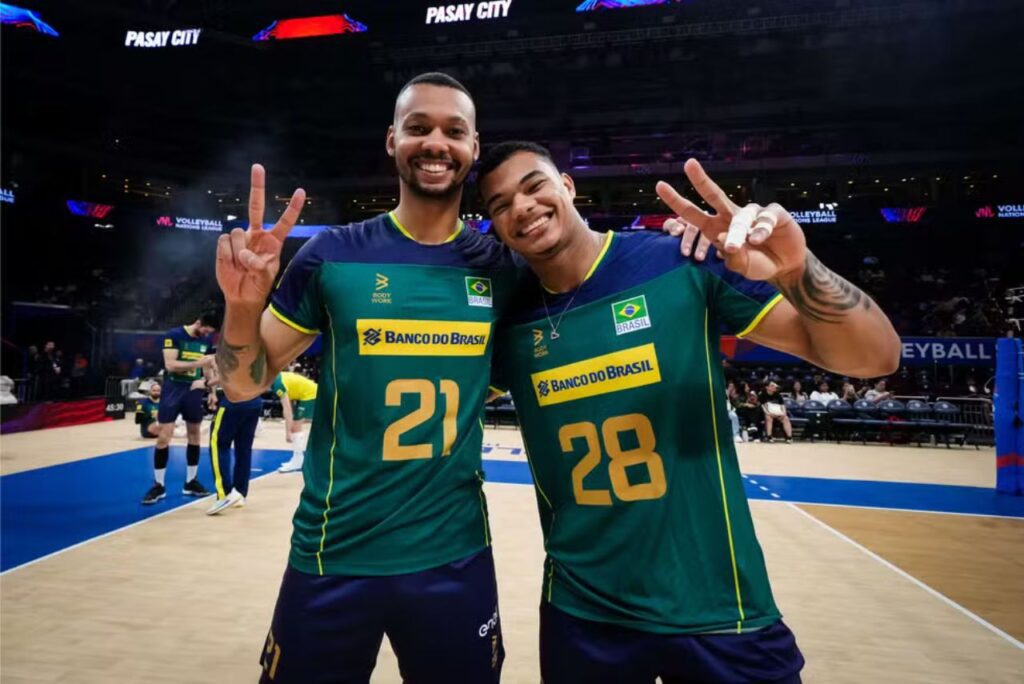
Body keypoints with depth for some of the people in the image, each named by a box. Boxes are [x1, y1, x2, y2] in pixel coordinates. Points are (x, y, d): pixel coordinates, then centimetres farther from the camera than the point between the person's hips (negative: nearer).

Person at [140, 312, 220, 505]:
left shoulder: (207, 340, 6)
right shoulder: (173, 335, -11)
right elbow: (170, 365, -19)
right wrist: (198, 363, -27)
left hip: (194, 391, 5)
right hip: (173, 390, -5)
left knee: (194, 435, 9)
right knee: (163, 437, -5)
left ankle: (191, 482, 19)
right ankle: (158, 486, 5)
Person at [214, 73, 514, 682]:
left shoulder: (501, 267, -2)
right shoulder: (334, 255, -6)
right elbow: (246, 386, 0)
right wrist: (244, 306, -22)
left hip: (457, 557, 2)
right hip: (335, 557, -1)